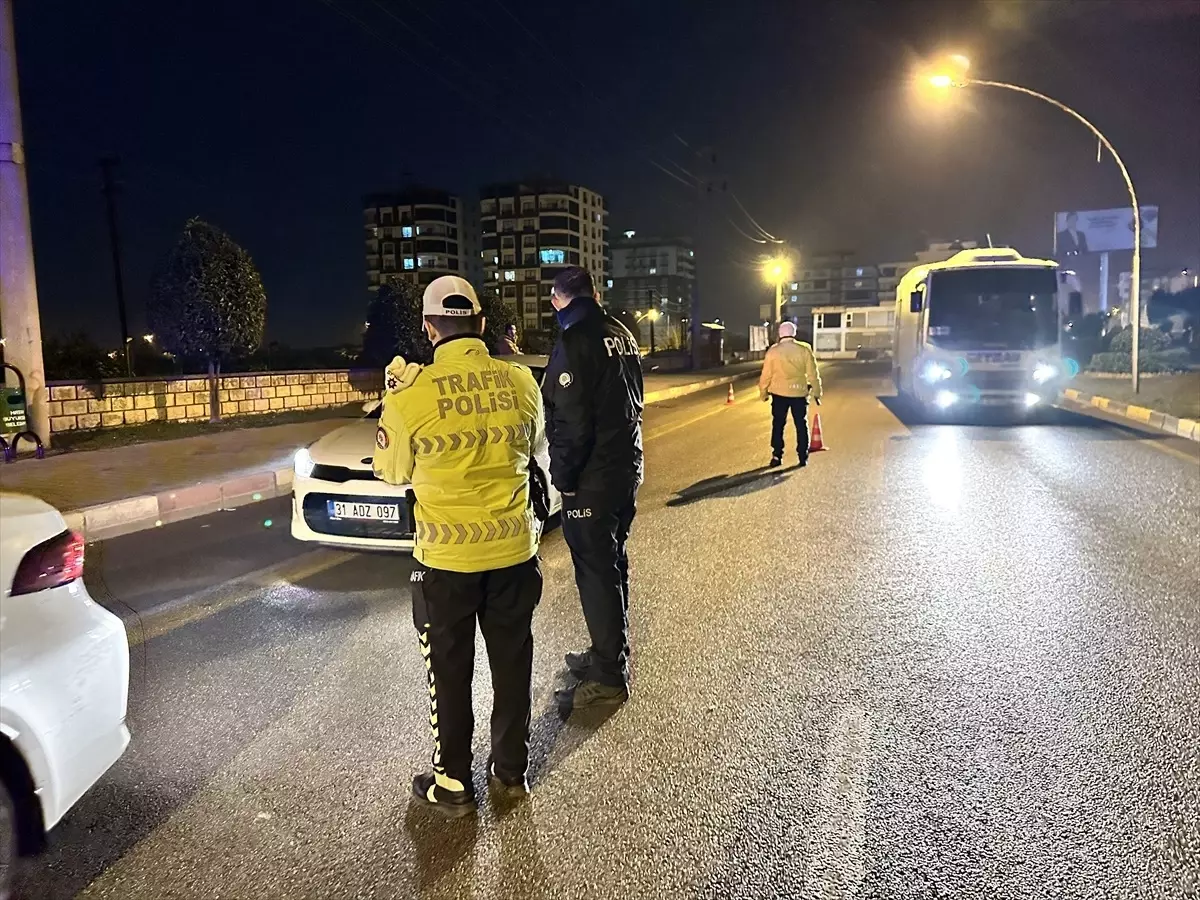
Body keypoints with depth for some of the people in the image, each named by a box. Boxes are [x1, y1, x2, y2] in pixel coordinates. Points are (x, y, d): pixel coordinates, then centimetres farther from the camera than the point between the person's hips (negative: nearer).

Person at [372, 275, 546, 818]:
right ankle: (511, 770, 34)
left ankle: (452, 784, 27)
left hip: (446, 555, -3)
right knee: (512, 662, 18)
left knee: (450, 672, 13)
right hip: (513, 548, 3)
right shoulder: (521, 382, -5)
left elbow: (393, 472, 1)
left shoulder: (411, 394, -15)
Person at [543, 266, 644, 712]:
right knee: (612, 565, 19)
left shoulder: (575, 342, -17)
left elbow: (571, 423, -22)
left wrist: (562, 476, -11)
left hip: (592, 479, -9)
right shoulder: (621, 335, 10)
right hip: (626, 469, 9)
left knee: (597, 574, 0)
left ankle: (609, 678, 9)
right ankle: (608, 653, 33)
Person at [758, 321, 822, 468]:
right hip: (799, 392, 0)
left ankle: (777, 456, 5)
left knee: (778, 425, 8)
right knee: (801, 425, 10)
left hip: (779, 393, 0)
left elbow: (766, 375, -2)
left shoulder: (773, 351, -5)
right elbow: (813, 374, -1)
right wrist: (816, 392, 8)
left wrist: (763, 392, 9)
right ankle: (803, 457, 11)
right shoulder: (804, 350, -4)